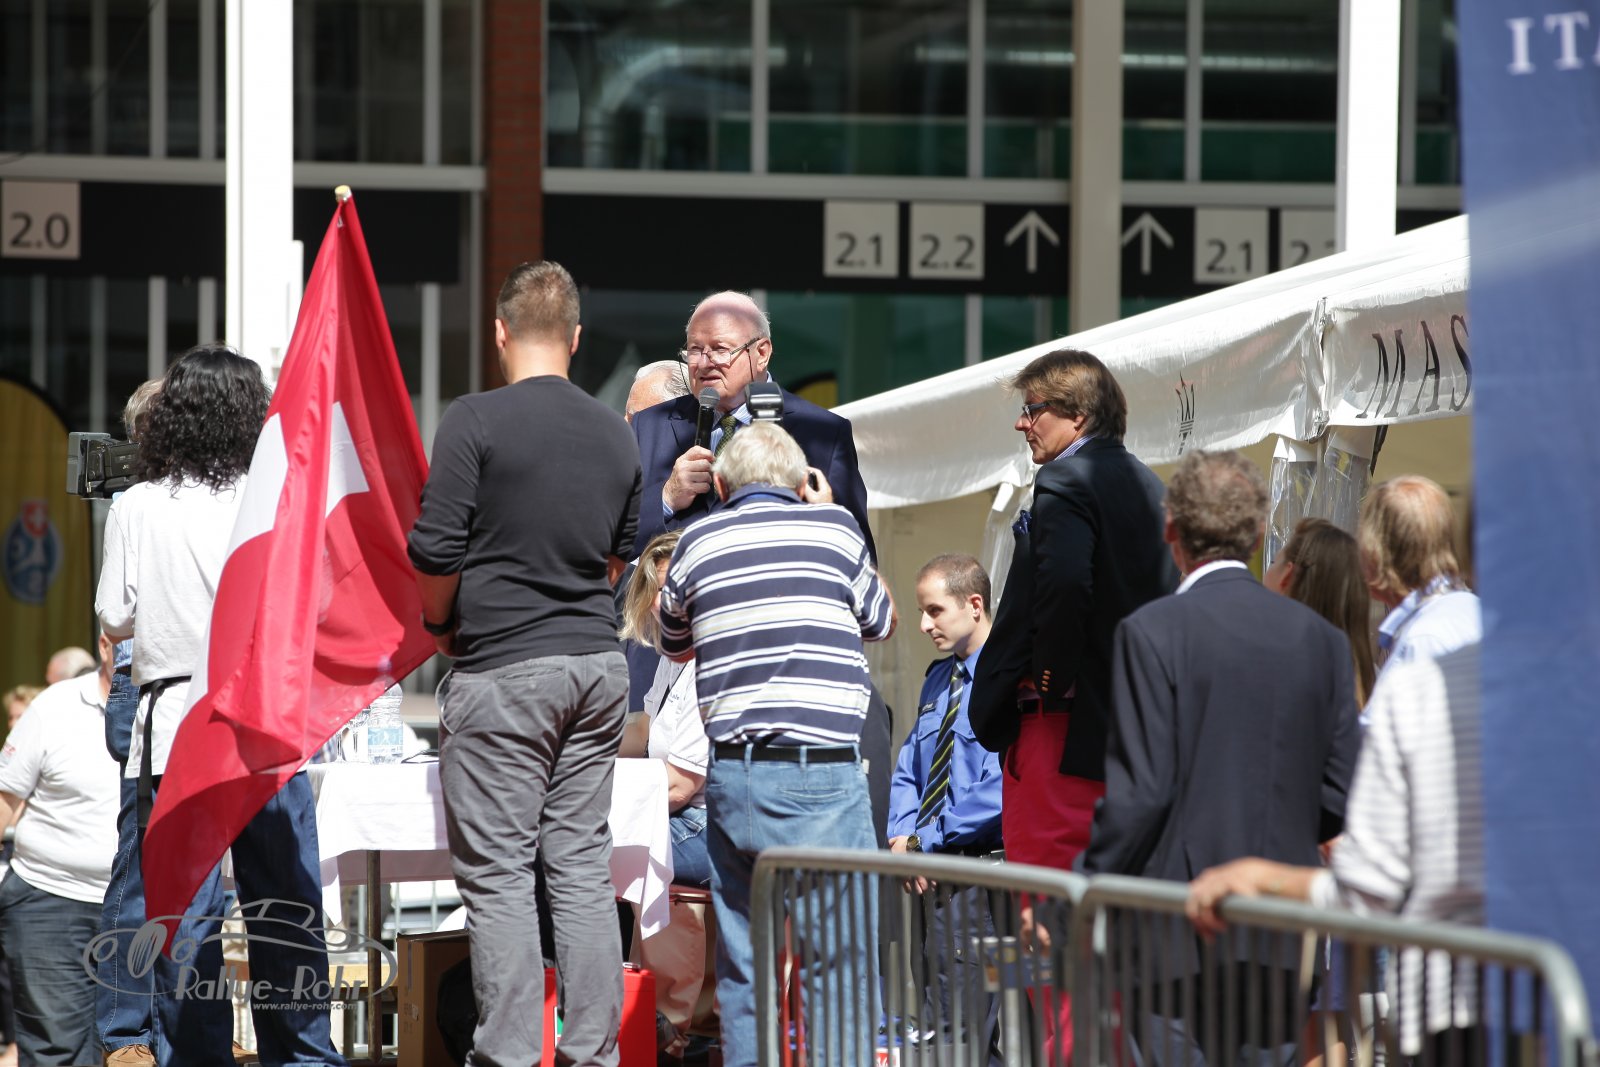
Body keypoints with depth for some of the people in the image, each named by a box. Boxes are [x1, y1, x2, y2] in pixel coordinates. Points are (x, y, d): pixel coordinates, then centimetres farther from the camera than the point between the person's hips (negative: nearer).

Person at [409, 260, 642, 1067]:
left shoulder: (477, 421, -10)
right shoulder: (615, 433, 9)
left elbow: (435, 552, -11)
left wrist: (439, 626, 7)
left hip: (501, 669, -6)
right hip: (597, 665, 6)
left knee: (497, 873, -3)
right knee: (583, 866, 9)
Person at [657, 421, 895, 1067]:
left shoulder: (696, 543, 10)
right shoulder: (833, 529, 5)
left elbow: (675, 644, 27)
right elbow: (882, 622, 23)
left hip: (731, 772, 3)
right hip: (821, 772, -3)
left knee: (742, 965, 7)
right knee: (840, 960, -1)